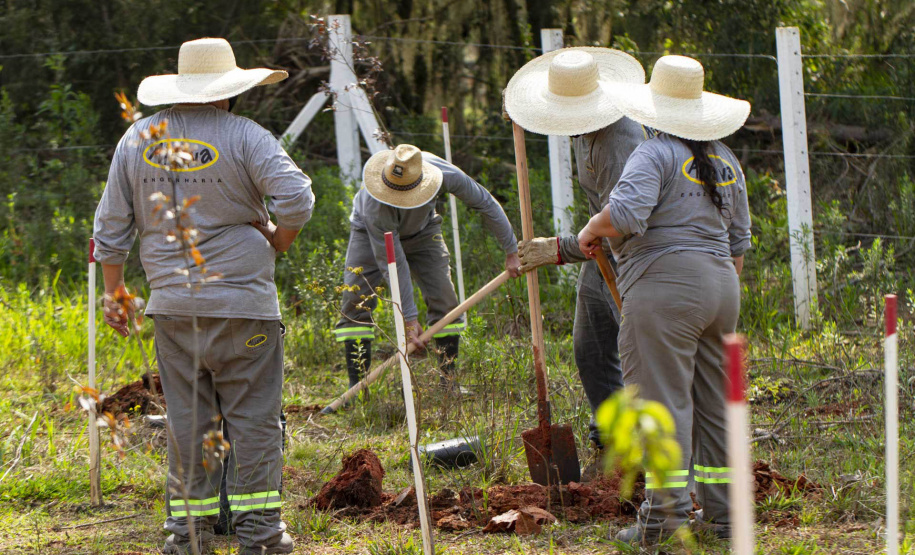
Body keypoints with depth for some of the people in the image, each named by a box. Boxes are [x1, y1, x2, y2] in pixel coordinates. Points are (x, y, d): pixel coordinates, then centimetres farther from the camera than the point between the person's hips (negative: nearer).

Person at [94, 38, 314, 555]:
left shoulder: (138, 139, 8)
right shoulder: (243, 135, -7)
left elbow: (112, 225, 11)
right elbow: (297, 197, -19)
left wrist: (113, 292, 19)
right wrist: (277, 242, 0)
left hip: (173, 304, 4)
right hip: (243, 301, -4)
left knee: (188, 415, 10)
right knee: (253, 415, 3)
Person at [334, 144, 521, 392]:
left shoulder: (444, 173, -36)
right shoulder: (375, 205, -43)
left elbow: (484, 202, -18)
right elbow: (393, 264, -35)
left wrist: (511, 250, -11)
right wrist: (409, 319, -31)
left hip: (421, 231, 3)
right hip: (371, 234, -3)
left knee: (445, 300, -8)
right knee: (355, 302, -17)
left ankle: (450, 381, 1)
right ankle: (357, 387, -12)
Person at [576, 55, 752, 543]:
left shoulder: (655, 155, -9)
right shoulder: (725, 160, 15)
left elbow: (625, 214, -24)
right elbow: (738, 240, 19)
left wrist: (590, 230, -5)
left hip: (664, 288, -8)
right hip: (720, 285, 8)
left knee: (663, 399, -7)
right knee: (714, 403, 11)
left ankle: (665, 507, -13)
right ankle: (721, 511, 14)